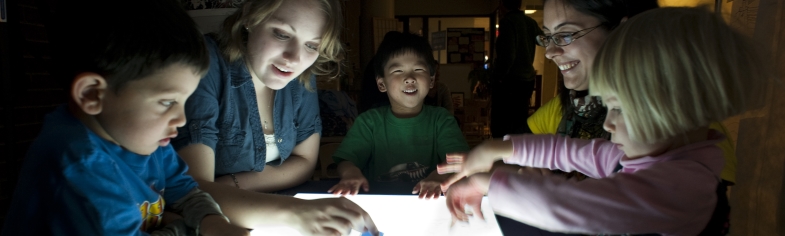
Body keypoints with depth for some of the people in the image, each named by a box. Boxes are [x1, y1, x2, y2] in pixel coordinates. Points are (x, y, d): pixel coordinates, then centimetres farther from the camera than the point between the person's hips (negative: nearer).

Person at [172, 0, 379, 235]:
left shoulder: (302, 77, -5)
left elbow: (304, 162, -1)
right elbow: (193, 190, -27)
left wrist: (231, 185, -16)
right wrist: (294, 212, -42)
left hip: (271, 211, 3)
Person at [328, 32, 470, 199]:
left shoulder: (441, 120, 3)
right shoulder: (369, 121, 4)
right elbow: (346, 159, -2)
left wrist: (440, 175, -33)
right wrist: (351, 172, -27)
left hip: (429, 203, 1)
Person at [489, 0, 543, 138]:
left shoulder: (507, 21, -12)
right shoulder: (531, 22, 9)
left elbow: (507, 54, -22)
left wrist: (497, 78, -12)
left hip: (509, 81, -8)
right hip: (527, 80, 8)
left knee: (501, 126, -5)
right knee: (519, 124, 15)